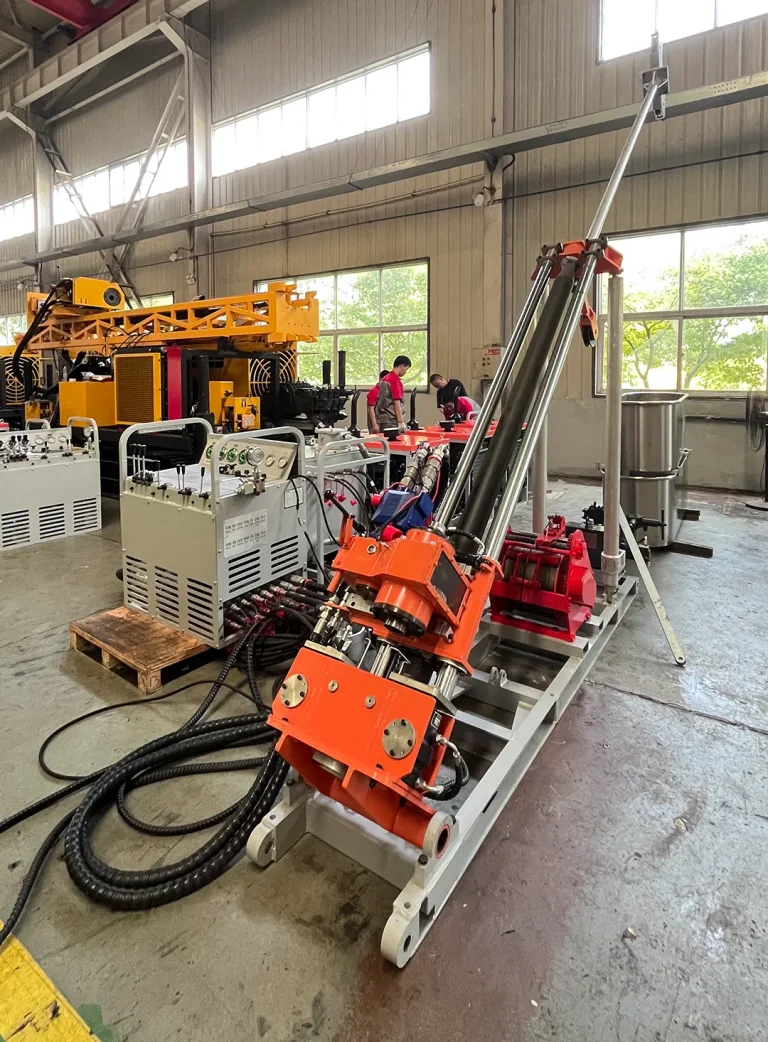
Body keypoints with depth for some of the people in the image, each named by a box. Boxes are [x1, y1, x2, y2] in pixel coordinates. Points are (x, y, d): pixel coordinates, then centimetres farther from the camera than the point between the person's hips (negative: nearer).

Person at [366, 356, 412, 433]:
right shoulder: (396, 380, -9)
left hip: (381, 420, 8)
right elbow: (397, 403, -14)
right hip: (391, 421, -8)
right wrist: (401, 422, -14)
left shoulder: (383, 379, 15)